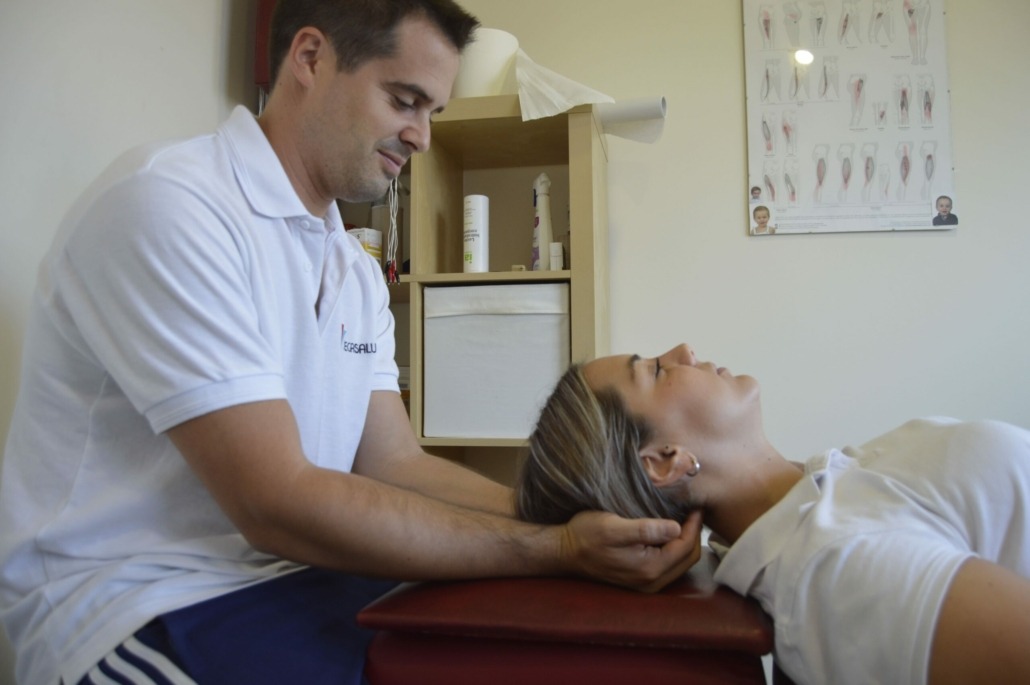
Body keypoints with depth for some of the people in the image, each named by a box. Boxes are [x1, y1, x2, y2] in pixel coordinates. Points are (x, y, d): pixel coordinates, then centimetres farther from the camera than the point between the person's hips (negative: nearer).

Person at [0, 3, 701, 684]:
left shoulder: (356, 269, 8)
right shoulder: (164, 202, -18)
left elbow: (396, 465, 3)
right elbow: (276, 504, -23)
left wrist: (586, 520, -9)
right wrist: (556, 547, -23)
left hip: (296, 573, 7)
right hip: (147, 604, -6)